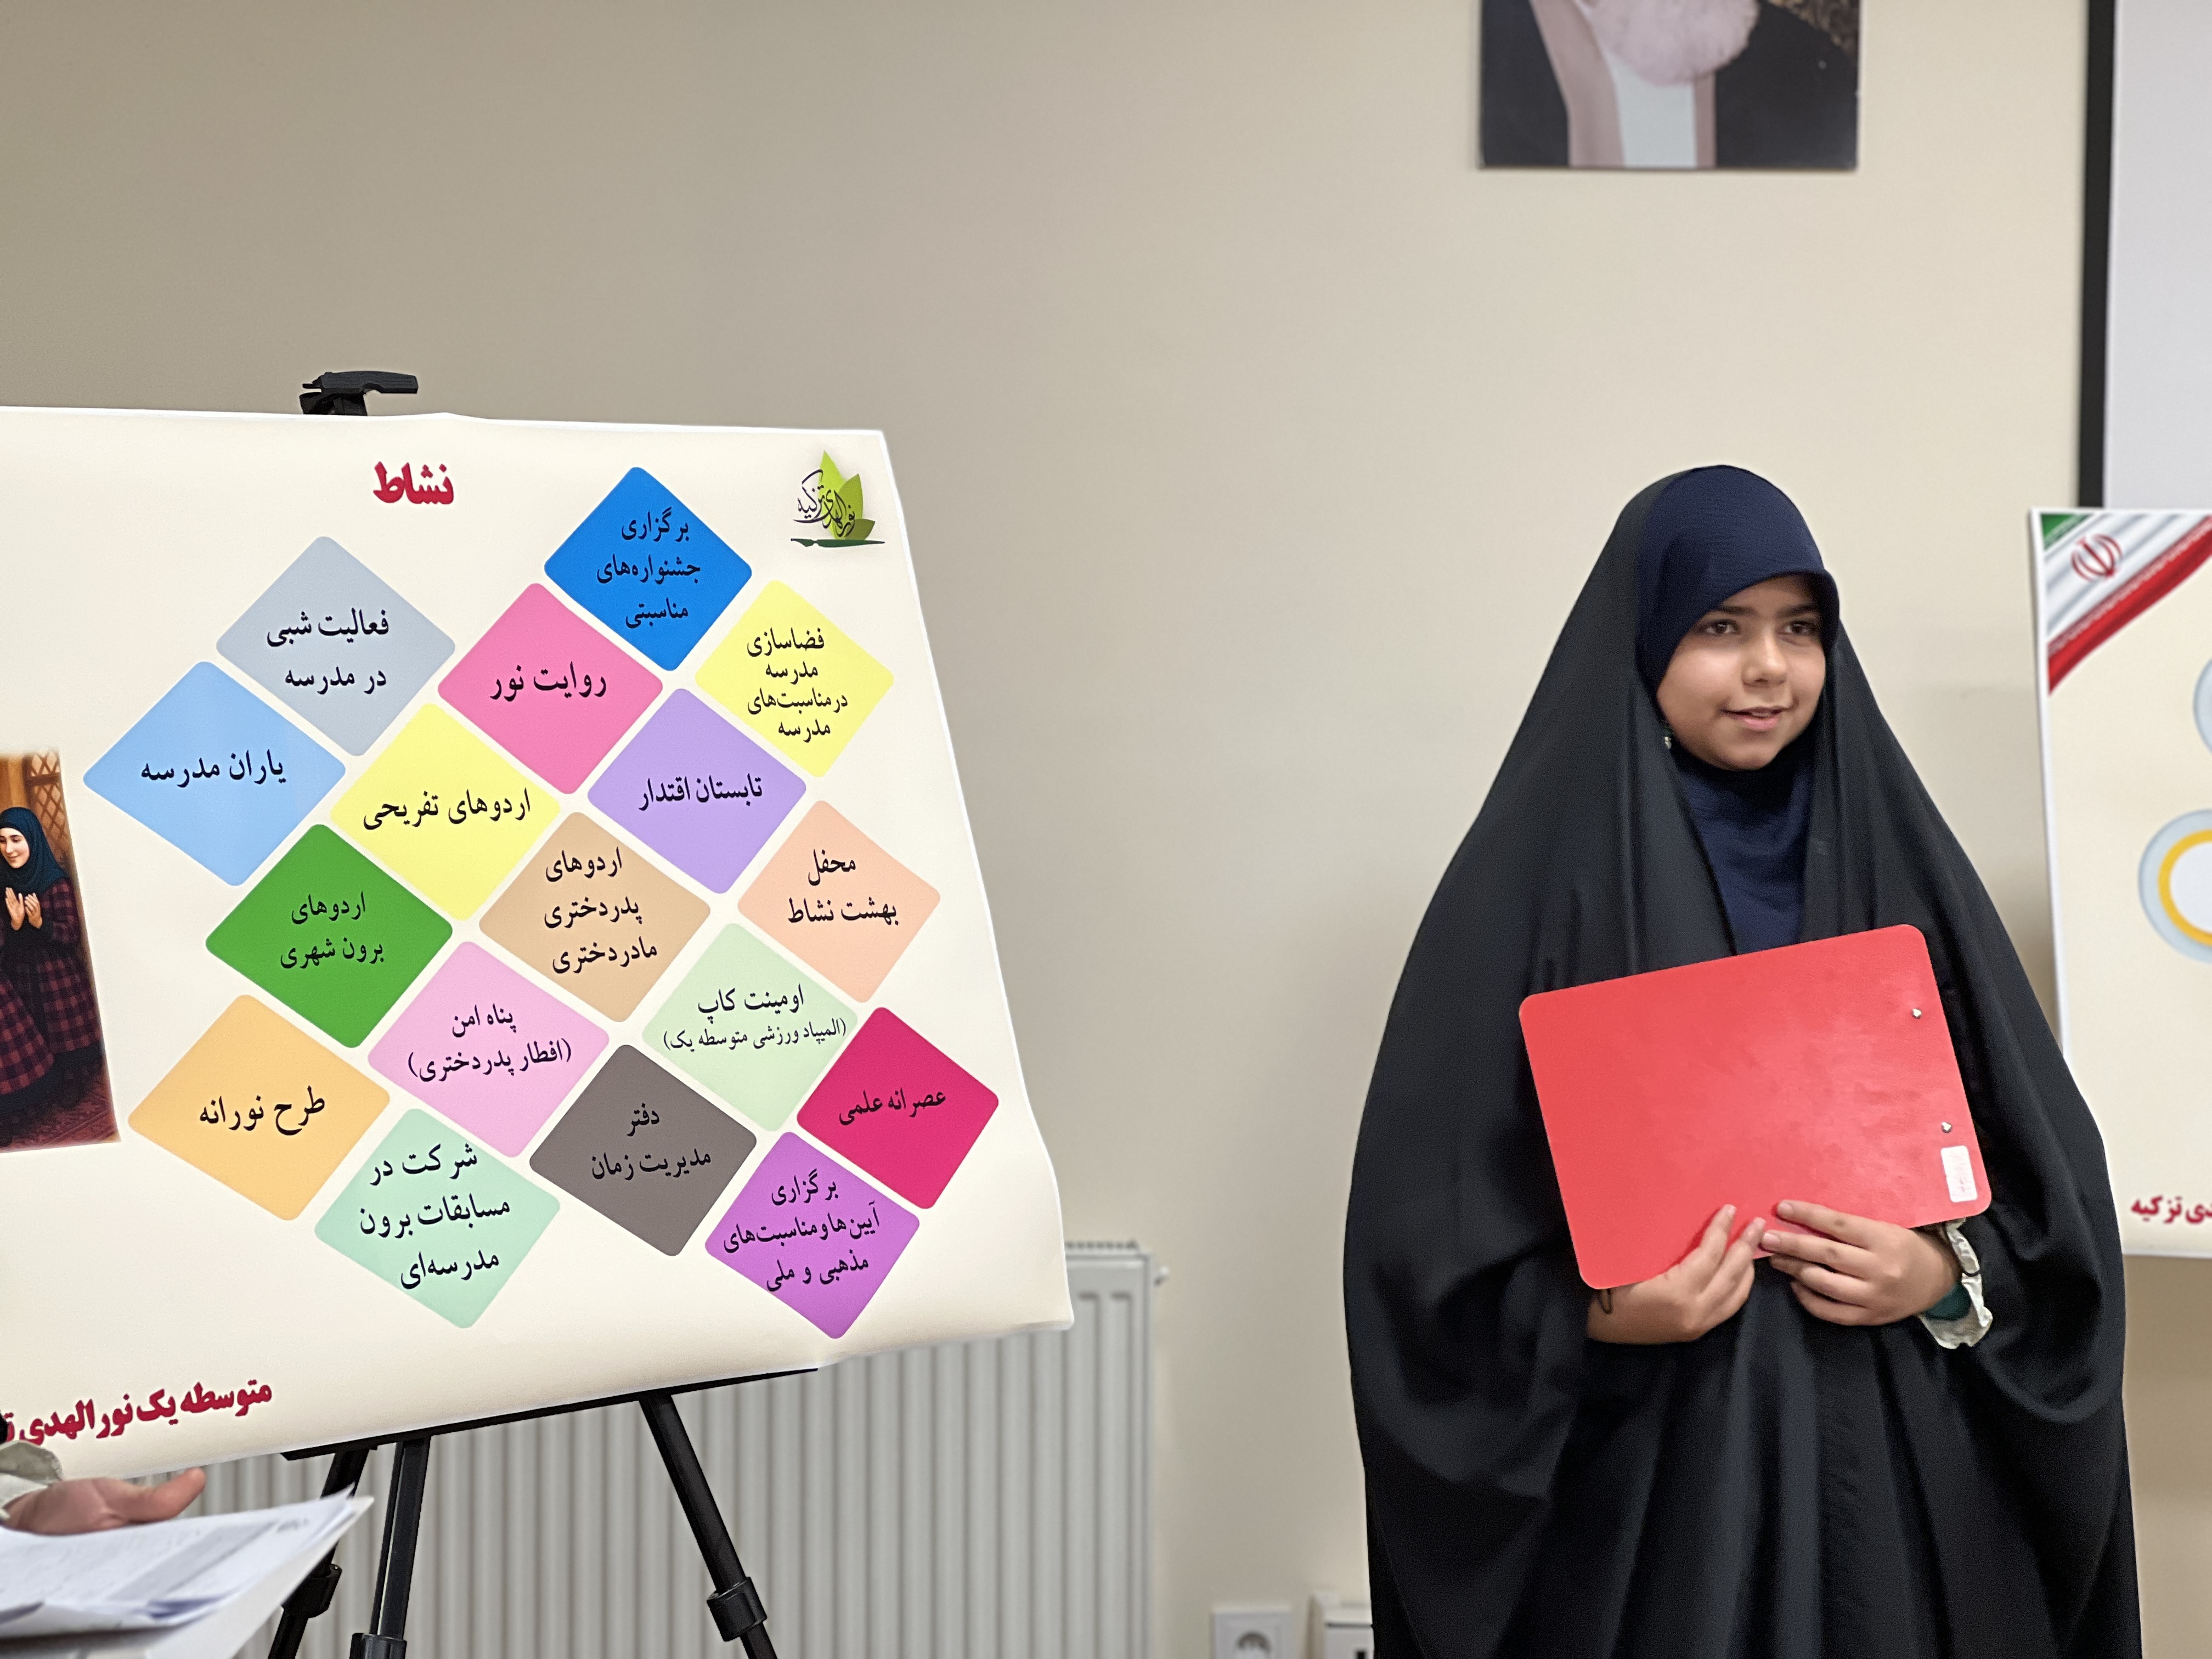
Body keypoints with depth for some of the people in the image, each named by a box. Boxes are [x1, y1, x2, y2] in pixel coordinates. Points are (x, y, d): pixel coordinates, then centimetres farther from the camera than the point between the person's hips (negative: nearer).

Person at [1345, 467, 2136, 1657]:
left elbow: (2049, 1166, 8)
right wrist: (1594, 1318, -19)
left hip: (1897, 1470, 3)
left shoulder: (1896, 859, 7)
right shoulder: (1543, 879, -3)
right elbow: (1430, 1218, -5)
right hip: (1643, 1480, -3)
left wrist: (1947, 1277, -10)